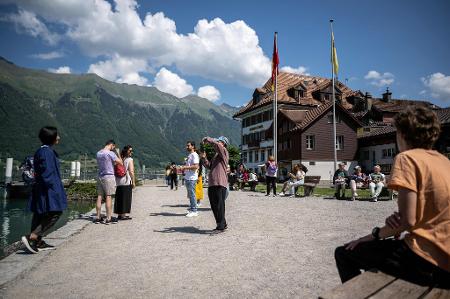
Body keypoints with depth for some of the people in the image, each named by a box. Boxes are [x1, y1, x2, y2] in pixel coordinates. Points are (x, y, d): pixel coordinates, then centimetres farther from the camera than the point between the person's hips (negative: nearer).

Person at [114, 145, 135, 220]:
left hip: (119, 182, 7)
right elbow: (131, 172, -14)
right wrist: (133, 182, -9)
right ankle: (123, 215, 1)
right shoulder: (130, 160, -8)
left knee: (119, 198, 12)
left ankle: (119, 214, 19)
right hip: (127, 182, -7)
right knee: (126, 198, -1)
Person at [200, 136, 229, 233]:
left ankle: (221, 226, 0)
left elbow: (215, 144, -20)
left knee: (219, 205, -6)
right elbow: (209, 166, 21)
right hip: (212, 183, 9)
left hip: (220, 183, -9)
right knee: (214, 205, 13)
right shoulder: (216, 155, 24)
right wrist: (204, 158, 8)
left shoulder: (224, 152, -3)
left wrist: (207, 139, -8)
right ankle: (223, 224, 24)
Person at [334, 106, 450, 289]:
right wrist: (397, 219, -2)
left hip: (427, 261, -9)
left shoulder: (407, 157, -12)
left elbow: (407, 220, -18)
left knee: (344, 254, 4)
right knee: (380, 248, 31)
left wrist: (374, 235, -3)